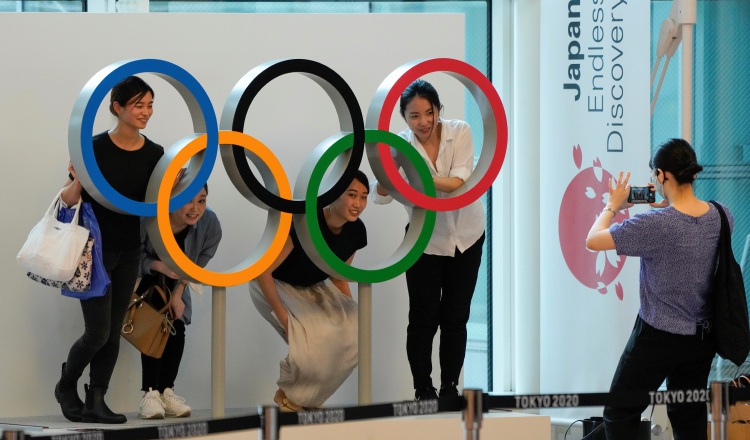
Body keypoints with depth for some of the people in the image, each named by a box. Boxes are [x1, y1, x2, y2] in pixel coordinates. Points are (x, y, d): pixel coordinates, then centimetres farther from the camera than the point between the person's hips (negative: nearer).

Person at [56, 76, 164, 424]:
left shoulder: (154, 154, 0)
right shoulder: (95, 148, -15)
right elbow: (69, 200, -8)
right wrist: (77, 181, -26)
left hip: (128, 252, 5)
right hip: (94, 250, -5)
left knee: (113, 331, 5)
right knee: (98, 332, -7)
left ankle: (95, 401, 11)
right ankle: (66, 386, 17)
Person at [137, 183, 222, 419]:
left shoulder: (210, 224, -27)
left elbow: (198, 263, -11)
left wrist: (178, 294, -17)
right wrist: (160, 266, -40)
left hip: (174, 283, 4)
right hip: (144, 280, -4)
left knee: (176, 329, -12)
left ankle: (166, 391, -6)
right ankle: (150, 393, -22)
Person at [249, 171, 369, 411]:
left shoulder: (356, 231, -13)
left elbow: (338, 277, 5)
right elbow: (262, 271, -26)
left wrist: (350, 313, -2)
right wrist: (282, 315, -26)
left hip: (313, 288, 7)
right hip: (274, 285, -7)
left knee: (356, 333, -13)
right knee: (314, 337, -29)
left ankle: (309, 398, 7)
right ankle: (287, 394, 0)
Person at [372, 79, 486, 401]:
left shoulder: (460, 132, -16)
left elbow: (459, 182, -29)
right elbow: (382, 197, -24)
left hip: (465, 236, 1)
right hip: (425, 239, -1)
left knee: (455, 317, 8)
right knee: (424, 319, -2)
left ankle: (450, 388, 19)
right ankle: (423, 391, 9)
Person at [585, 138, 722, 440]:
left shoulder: (653, 225, -25)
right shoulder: (722, 217, -7)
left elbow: (593, 241, -16)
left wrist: (613, 206, 1)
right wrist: (667, 204, 9)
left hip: (658, 337, -6)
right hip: (703, 337, 6)